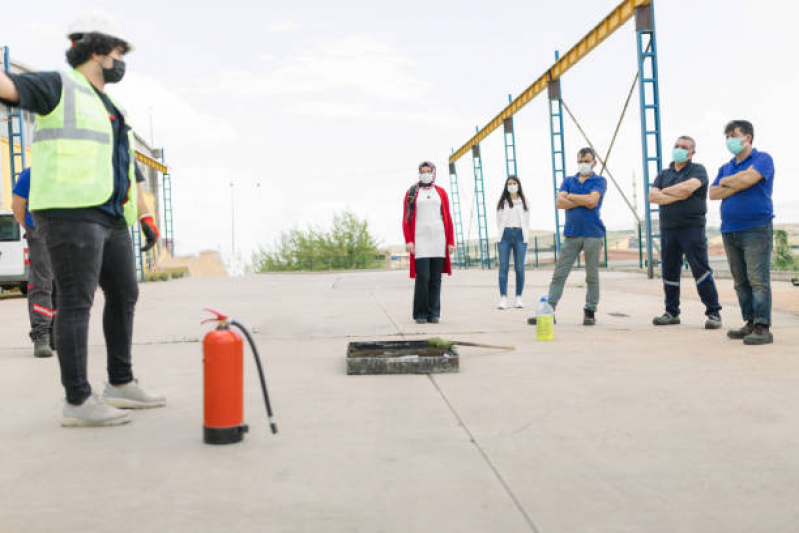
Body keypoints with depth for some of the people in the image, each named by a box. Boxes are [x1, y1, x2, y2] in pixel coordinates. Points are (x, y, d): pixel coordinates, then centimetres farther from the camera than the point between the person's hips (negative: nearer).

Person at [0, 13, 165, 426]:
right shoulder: (59, 87, 1)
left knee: (124, 295, 12)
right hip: (71, 214, -9)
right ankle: (78, 402, -5)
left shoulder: (110, 110, 25)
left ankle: (120, 385, 24)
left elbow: (128, 169, 30)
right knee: (77, 303, -9)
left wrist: (145, 216, 28)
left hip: (110, 218, 9)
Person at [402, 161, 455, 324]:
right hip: (420, 240, -2)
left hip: (438, 240, 2)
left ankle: (434, 313, 9)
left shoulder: (441, 192, 11)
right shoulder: (411, 193, 7)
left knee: (435, 279, 2)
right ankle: (420, 314, 1)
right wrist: (408, 241, -8)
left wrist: (451, 242, 2)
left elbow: (448, 219, 10)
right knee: (422, 278, -9)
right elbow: (406, 219, 3)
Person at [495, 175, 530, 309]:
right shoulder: (502, 202, 13)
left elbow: (527, 221, 11)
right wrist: (500, 235, 1)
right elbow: (498, 220, 11)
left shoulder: (523, 202, 14)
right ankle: (503, 298, -10)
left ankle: (519, 298, 3)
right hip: (506, 234, 0)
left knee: (519, 267, -1)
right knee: (503, 267, -7)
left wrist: (525, 237, 2)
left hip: (520, 234, 0)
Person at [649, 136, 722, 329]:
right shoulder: (664, 173, 17)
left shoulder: (697, 170, 2)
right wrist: (678, 196, -10)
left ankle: (713, 313, -5)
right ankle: (672, 312, 17)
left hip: (692, 228, -5)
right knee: (669, 271, 8)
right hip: (667, 228, 5)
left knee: (701, 269, -8)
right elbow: (652, 196, 2)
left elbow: (687, 187, -19)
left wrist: (665, 191, -3)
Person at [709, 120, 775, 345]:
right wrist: (737, 186, -6)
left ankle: (762, 328, -13)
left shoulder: (762, 159, 1)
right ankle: (750, 322, 12)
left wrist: (726, 182, 1)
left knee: (758, 279, -11)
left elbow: (748, 179, -18)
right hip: (729, 231, 7)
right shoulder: (726, 168, 20)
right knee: (741, 281, 7)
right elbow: (713, 193, 7)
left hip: (756, 229, -7)